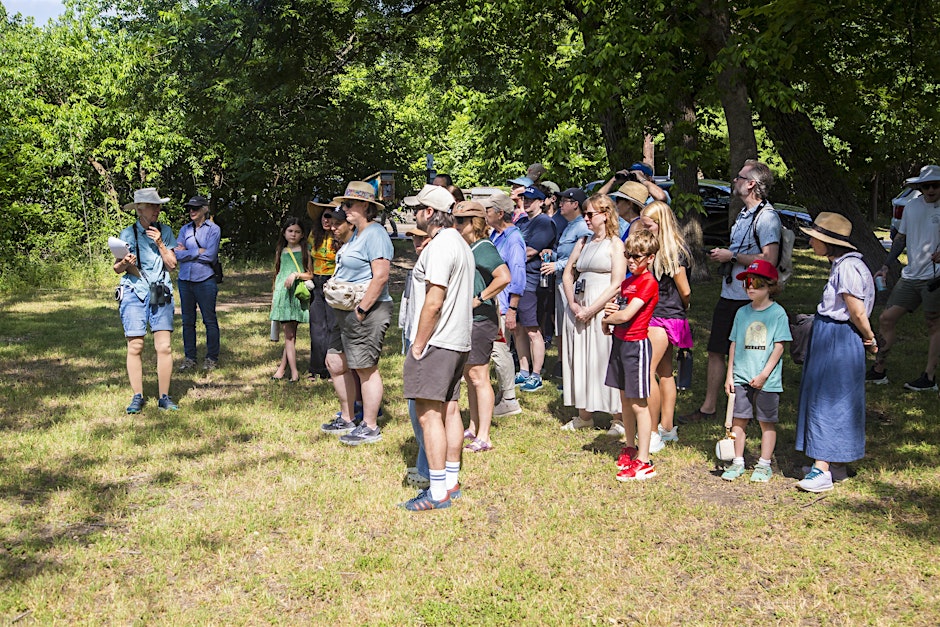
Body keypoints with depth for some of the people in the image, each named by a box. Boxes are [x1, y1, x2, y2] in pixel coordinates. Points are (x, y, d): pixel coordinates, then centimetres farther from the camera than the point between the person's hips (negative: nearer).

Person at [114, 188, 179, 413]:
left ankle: (164, 397, 5)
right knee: (135, 347, -3)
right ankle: (137, 397, 7)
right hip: (134, 292, -1)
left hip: (161, 293, 1)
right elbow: (117, 268, 5)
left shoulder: (165, 232, 8)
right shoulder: (128, 233, 2)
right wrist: (125, 264, -17)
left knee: (164, 347, -3)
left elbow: (172, 265, 4)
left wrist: (160, 243, -7)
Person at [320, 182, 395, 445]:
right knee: (335, 363, 16)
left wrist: (361, 309, -23)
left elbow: (381, 276, -23)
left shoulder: (375, 234, -16)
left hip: (366, 313, -11)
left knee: (365, 369, -3)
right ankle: (347, 418, 28)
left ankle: (370, 427, 7)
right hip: (346, 312, 11)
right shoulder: (357, 233, 17)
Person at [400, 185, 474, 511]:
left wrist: (418, 344, -16)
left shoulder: (439, 245, -16)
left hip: (437, 342, -10)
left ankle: (438, 492, -5)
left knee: (429, 413, -7)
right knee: (449, 410, 14)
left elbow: (434, 301, -21)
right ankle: (451, 481, 21)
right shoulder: (461, 242, 16)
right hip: (459, 340, 10)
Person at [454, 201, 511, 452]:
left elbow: (504, 277, -27)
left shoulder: (484, 248, -14)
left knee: (478, 377, -6)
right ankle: (473, 428, 26)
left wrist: (479, 299, -20)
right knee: (469, 376, 15)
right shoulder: (464, 248, 13)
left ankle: (483, 438, 0)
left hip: (480, 320, -10)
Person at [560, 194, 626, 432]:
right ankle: (584, 416, 21)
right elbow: (568, 273, 13)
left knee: (604, 361, -5)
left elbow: (617, 285, -12)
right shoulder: (583, 242, 16)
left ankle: (619, 419, 4)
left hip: (603, 309, -7)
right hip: (578, 309, 7)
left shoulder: (615, 244, -4)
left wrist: (591, 310, -14)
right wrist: (573, 303, -2)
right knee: (579, 361, 10)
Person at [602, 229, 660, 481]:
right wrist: (609, 310, -3)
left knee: (638, 403, -6)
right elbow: (617, 309, 21)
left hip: (637, 344, -9)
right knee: (625, 399, 17)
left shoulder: (648, 283, -15)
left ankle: (644, 461, -2)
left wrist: (606, 319, -4)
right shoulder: (627, 282, 13)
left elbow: (626, 315, -22)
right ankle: (630, 448, 31)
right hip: (620, 342, 9)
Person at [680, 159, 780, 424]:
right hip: (729, 293, 9)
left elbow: (769, 260, -24)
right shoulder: (744, 213, 16)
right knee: (716, 352, 11)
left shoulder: (767, 217, -14)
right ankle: (708, 407, 20)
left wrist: (732, 256, -17)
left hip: (750, 299, -9)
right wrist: (722, 254, 8)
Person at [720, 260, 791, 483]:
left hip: (767, 380, -4)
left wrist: (764, 374, -13)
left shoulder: (777, 313, -4)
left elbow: (779, 347, -7)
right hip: (741, 376, 4)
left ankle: (764, 464, 17)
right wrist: (729, 375, 7)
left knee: (766, 422, 6)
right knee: (738, 419, 6)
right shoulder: (742, 313, 8)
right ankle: (738, 462, 18)